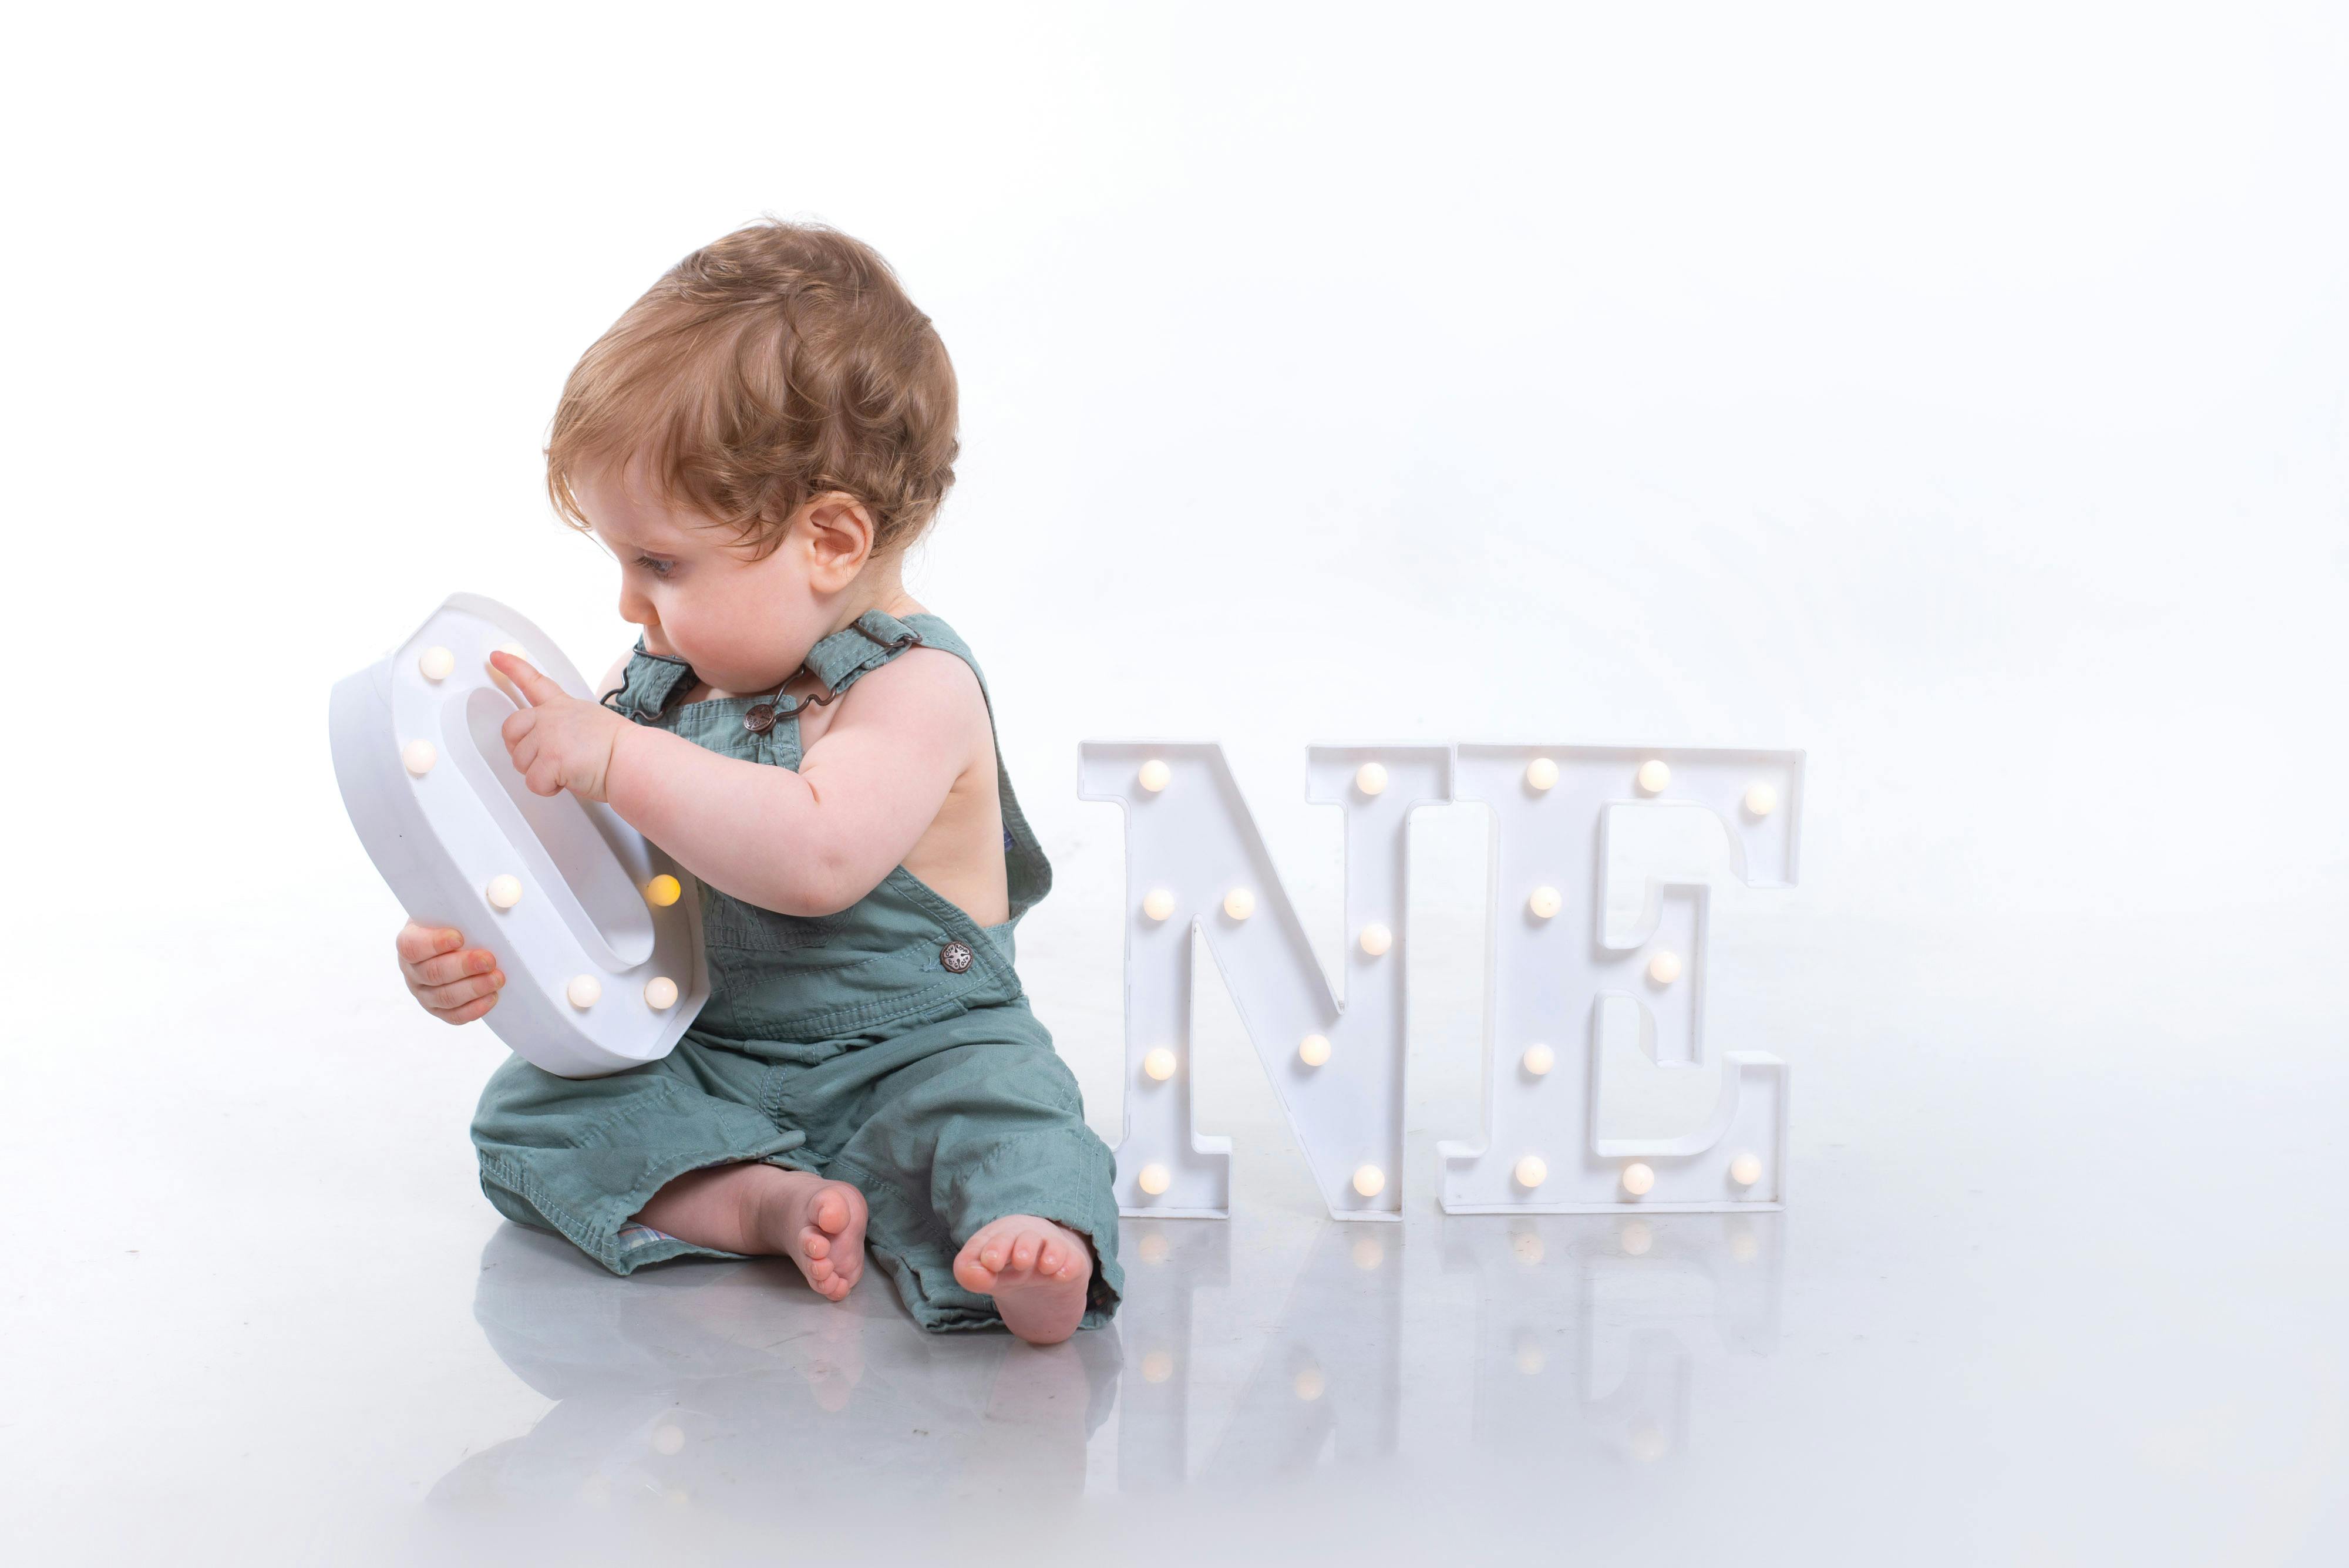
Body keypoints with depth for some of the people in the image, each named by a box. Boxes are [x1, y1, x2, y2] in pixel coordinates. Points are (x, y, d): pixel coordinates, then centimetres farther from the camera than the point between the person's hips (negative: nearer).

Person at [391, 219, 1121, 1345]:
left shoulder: (917, 690, -18)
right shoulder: (654, 681, 4)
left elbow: (815, 857, -36)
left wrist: (614, 757, -35)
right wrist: (478, 956, -13)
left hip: (909, 1052, -6)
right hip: (696, 1061, 7)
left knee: (993, 1108, -34)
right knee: (525, 1114, -13)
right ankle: (765, 1201, -27)